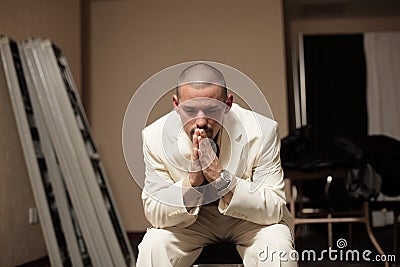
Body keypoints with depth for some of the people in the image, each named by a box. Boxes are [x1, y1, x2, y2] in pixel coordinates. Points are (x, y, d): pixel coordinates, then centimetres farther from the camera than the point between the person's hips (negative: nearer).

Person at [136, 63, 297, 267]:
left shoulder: (262, 132, -24)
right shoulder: (155, 137, -20)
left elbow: (274, 210, -22)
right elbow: (153, 214, -15)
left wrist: (222, 178, -38)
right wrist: (191, 181, -35)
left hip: (250, 218, 0)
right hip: (189, 220, 1)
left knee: (276, 249, -29)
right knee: (152, 248, -26)